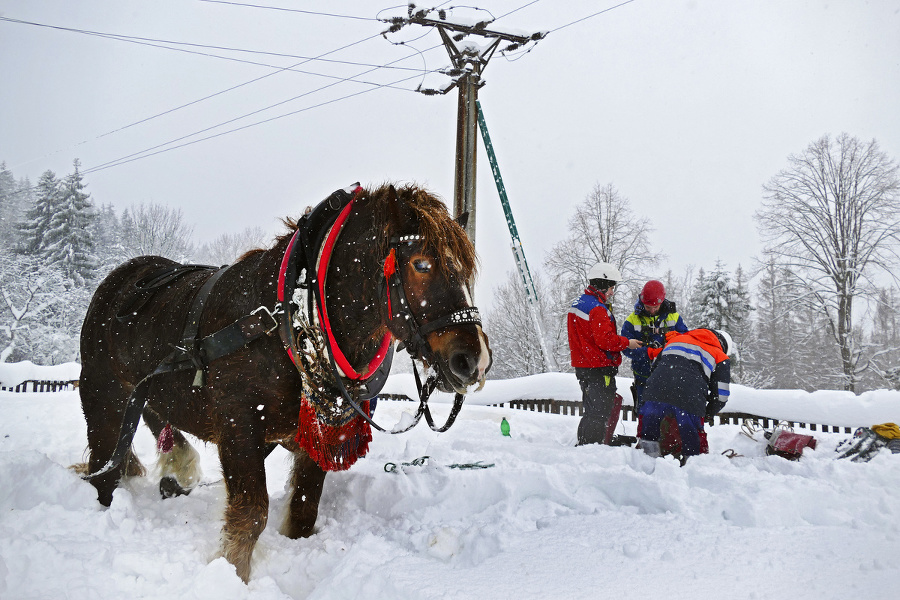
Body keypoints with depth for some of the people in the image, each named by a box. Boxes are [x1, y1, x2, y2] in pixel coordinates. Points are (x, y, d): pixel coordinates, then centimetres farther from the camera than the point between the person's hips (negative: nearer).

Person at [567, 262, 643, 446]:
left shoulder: (577, 304, 15)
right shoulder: (597, 308, -17)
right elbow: (605, 339, -22)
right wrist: (627, 343, -8)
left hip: (582, 367, 10)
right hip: (599, 369, -10)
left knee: (590, 412, 18)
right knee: (600, 413, -6)